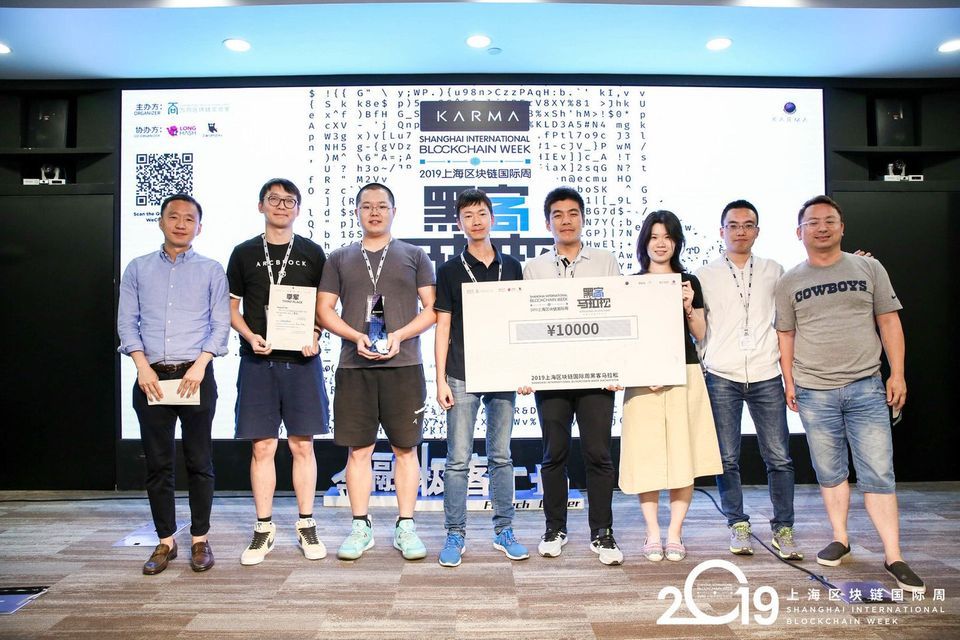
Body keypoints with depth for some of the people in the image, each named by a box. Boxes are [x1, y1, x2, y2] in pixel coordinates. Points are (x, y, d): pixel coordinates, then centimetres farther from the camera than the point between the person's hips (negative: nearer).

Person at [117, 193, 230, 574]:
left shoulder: (211, 270, 7)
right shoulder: (138, 269, 12)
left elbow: (221, 324, 1)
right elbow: (127, 321, 7)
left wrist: (200, 365, -11)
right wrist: (143, 366, -6)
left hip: (196, 376, -1)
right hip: (152, 377, 2)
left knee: (199, 461, 2)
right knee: (157, 463, 6)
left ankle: (200, 539, 14)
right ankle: (165, 541, 17)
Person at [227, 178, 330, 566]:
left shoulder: (312, 253, 8)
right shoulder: (244, 253, 8)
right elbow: (231, 308, 10)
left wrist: (315, 337, -8)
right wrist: (250, 337, -8)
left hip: (301, 360, 0)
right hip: (258, 360, 0)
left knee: (302, 445, 4)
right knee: (262, 447, 3)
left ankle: (306, 526, 16)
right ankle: (263, 530, 15)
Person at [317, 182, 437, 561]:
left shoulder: (414, 256, 9)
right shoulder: (340, 259, 13)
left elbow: (432, 309, 4)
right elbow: (325, 310, 8)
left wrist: (399, 335, -12)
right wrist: (357, 337, -9)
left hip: (404, 366, -1)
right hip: (353, 367, 1)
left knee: (405, 448, 3)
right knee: (358, 449, 5)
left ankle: (406, 526, 14)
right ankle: (360, 528, 16)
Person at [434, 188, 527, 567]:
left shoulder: (512, 267, 10)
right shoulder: (449, 271, 4)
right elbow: (443, 328, 2)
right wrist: (440, 379, -4)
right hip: (462, 376, -2)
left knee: (501, 457, 9)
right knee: (458, 459, 0)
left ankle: (504, 530, 19)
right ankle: (455, 535, 11)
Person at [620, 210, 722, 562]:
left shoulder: (688, 282, 10)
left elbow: (700, 335, 11)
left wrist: (689, 307, -7)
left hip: (684, 374, 1)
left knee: (683, 453, 1)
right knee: (646, 454, -1)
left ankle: (674, 533, 12)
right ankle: (652, 533, 10)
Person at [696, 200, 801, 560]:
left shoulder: (774, 271, 12)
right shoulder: (704, 276, 7)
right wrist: (704, 360, -3)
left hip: (766, 376, 1)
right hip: (722, 377, -1)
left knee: (779, 457, 0)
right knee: (727, 458, 3)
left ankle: (783, 529, 13)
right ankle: (738, 525, 17)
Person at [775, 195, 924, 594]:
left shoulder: (869, 269, 6)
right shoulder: (789, 282, 6)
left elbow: (889, 322, 6)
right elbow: (785, 336, 9)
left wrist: (897, 374, 1)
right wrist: (789, 383, 4)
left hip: (866, 387, -1)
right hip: (814, 392, 1)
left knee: (878, 473, -2)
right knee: (829, 472, 10)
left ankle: (893, 557, 5)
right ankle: (840, 539, 24)